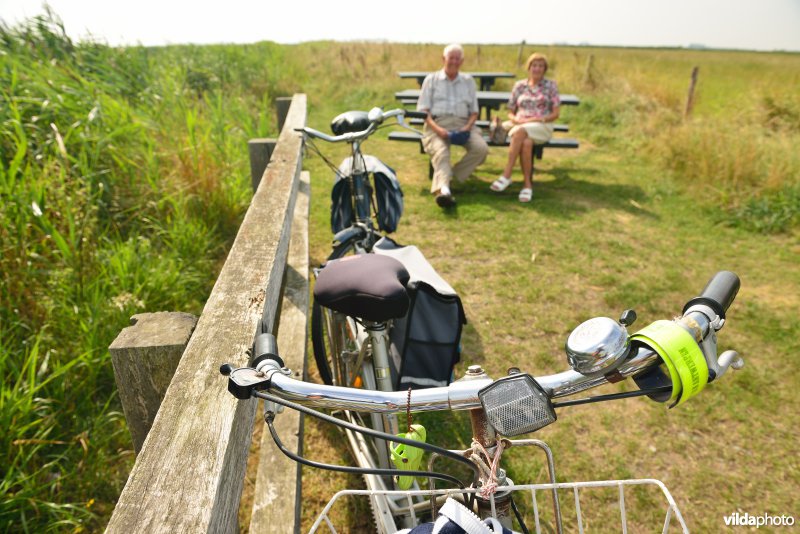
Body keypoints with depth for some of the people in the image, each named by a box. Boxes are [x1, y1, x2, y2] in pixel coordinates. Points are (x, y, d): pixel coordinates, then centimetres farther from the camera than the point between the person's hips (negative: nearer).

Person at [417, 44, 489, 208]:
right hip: (437, 123, -3)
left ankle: (451, 176, -19)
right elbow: (423, 110, 6)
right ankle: (444, 190, -55)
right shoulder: (431, 79, 16)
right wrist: (436, 128, -13)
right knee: (440, 152, -34)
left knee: (481, 148, -25)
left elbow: (474, 111, 19)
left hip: (462, 124, 3)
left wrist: (468, 127, -4)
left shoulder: (468, 81, 24)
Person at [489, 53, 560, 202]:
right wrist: (516, 119, -7)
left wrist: (535, 119, -11)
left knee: (520, 132, -37)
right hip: (520, 126, 2)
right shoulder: (519, 86, 16)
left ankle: (506, 176, -36)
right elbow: (510, 113, 17)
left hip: (542, 127, -2)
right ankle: (528, 184, -32)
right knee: (526, 143, -37)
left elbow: (555, 114, 4)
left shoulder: (550, 86, 10)